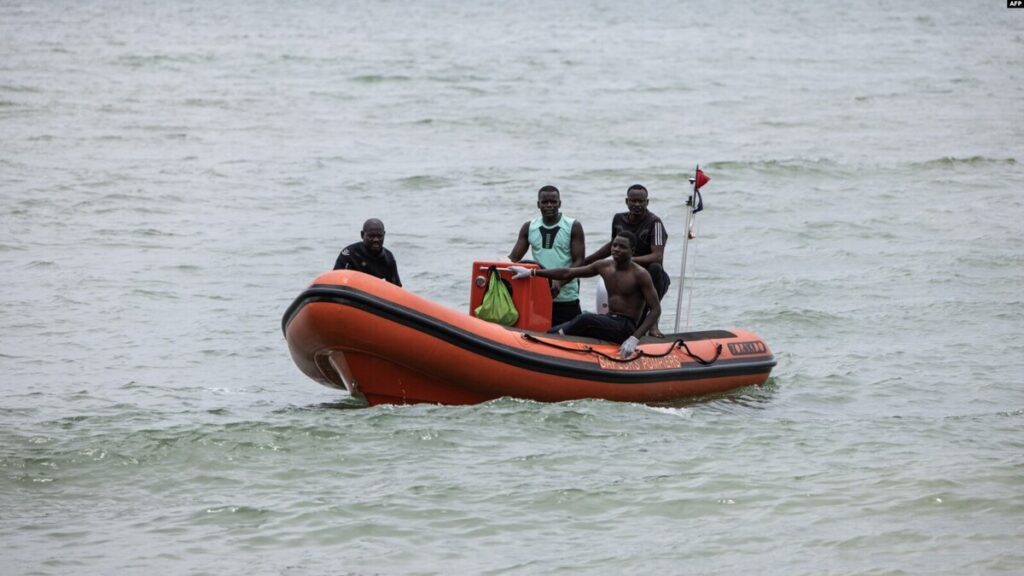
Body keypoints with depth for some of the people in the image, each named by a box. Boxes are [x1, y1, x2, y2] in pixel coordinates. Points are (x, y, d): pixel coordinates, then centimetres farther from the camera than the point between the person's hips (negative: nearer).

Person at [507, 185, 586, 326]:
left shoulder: (573, 227, -1)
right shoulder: (529, 228, 9)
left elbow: (579, 262, -6)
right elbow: (513, 258, 8)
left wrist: (560, 282, -22)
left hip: (566, 298, -3)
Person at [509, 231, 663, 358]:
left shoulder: (639, 275, -10)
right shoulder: (604, 267, 8)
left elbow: (656, 310, -13)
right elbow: (567, 273, 10)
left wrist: (634, 339, -25)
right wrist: (531, 272, 5)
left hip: (626, 328, -7)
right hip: (609, 322, 7)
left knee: (586, 319, -33)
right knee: (553, 331, -9)